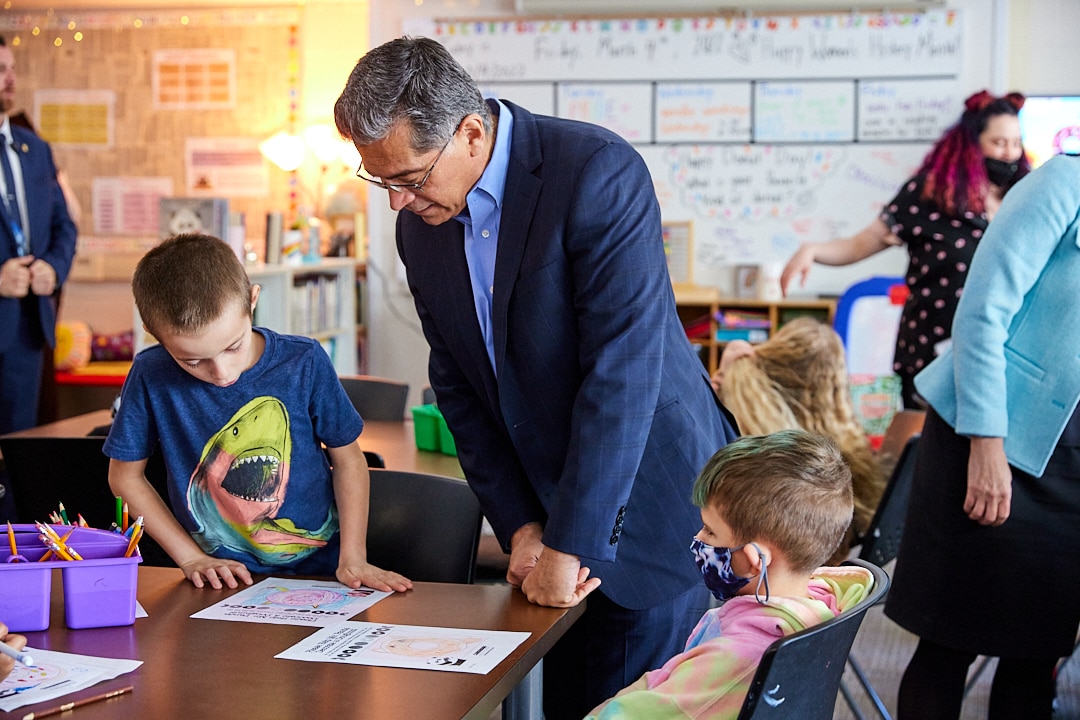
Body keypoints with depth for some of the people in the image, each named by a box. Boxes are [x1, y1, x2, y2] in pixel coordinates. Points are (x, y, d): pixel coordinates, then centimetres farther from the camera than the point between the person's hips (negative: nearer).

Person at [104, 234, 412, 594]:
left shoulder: (303, 363, -9)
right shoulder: (151, 377, -10)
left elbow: (348, 458, 3)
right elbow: (125, 475, 4)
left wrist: (353, 559, -6)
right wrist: (192, 558, -1)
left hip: (320, 570, 0)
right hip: (223, 580, 0)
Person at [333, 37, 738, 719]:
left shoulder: (600, 172, -21)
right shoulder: (420, 224, 1)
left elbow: (621, 370, -25)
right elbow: (458, 384, 6)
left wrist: (568, 544, -23)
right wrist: (521, 526, -2)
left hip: (646, 503, -6)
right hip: (545, 503, 6)